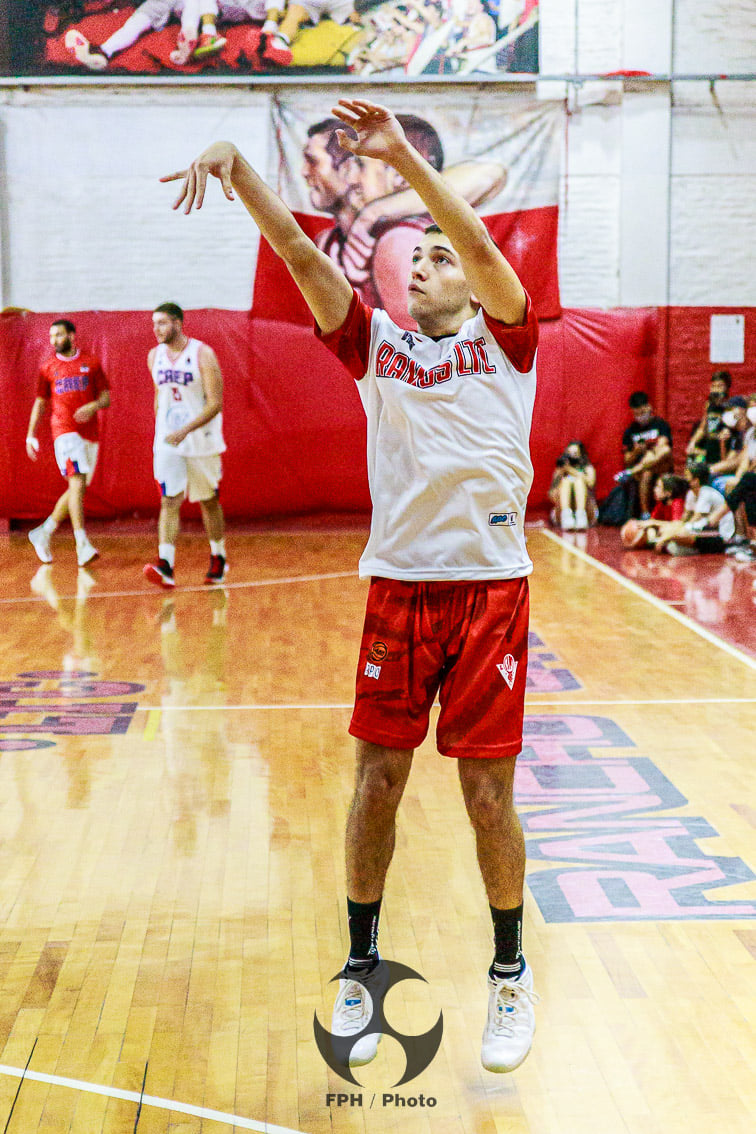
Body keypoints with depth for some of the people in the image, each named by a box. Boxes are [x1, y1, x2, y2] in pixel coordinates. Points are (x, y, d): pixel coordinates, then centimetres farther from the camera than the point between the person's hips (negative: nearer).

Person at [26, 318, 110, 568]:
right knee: (77, 482, -18)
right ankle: (82, 546, -25)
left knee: (78, 488, 8)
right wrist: (31, 435, 9)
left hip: (90, 432, 3)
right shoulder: (47, 368, 9)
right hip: (64, 431, -3)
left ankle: (44, 533, 25)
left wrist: (93, 406, -14)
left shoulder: (91, 363, 10)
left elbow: (106, 397, 9)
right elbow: (40, 403, 15)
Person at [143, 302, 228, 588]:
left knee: (208, 501, 11)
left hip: (202, 442, -3)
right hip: (166, 443, 3)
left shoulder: (203, 354, -13)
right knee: (169, 501, -10)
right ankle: (165, 567, -19)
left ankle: (218, 558, 29)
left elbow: (215, 404, -17)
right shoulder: (154, 356, 4)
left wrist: (186, 430, -27)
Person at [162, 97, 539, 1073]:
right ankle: (362, 965, 22)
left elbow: (481, 242, -14)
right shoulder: (375, 344, 11)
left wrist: (402, 156, -24)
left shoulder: (505, 341, 5)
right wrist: (234, 165, -12)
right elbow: (299, 252, 0)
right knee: (376, 779, 4)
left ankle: (510, 972, 21)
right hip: (397, 585, 2)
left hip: (489, 588, -2)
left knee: (488, 792, 2)